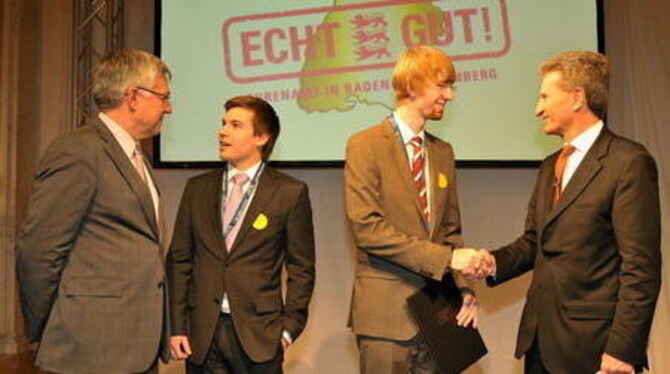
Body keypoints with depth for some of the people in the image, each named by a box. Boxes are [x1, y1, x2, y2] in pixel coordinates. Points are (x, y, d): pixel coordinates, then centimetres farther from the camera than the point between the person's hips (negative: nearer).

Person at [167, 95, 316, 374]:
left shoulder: (290, 192, -1)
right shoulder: (197, 188, 9)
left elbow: (301, 267, 1)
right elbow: (179, 260, 8)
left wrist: (289, 327, -4)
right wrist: (177, 327, 3)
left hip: (258, 334, -2)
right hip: (201, 333, 3)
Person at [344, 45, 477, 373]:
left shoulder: (443, 152, 14)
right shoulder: (366, 146, -6)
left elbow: (450, 230, 16)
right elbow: (366, 228, -16)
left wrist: (465, 288, 1)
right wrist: (444, 259, -18)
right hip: (387, 311, -5)